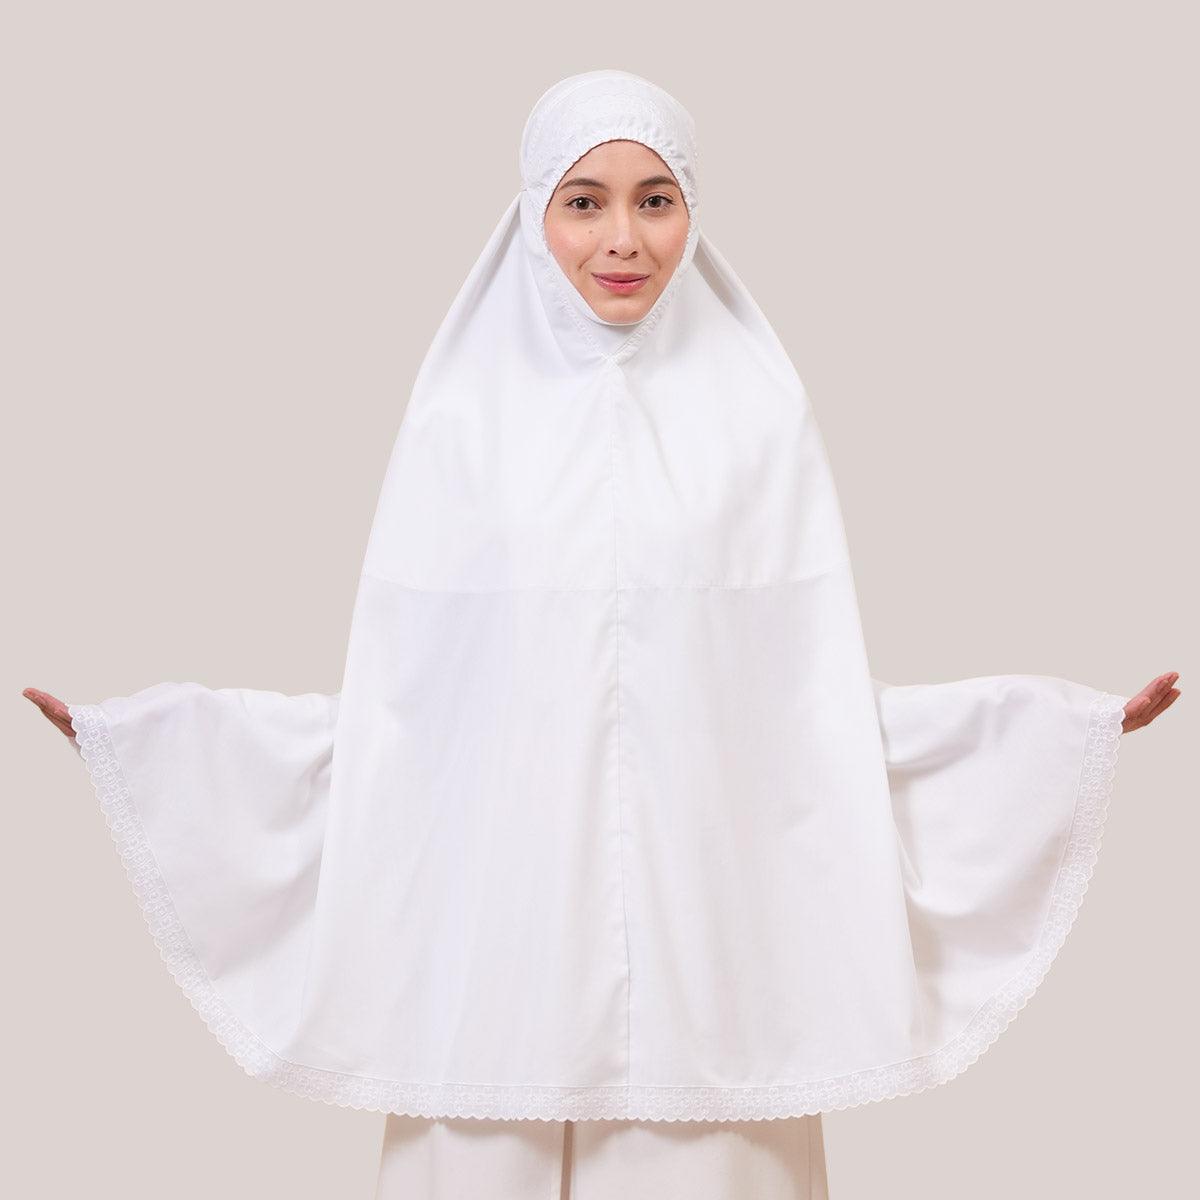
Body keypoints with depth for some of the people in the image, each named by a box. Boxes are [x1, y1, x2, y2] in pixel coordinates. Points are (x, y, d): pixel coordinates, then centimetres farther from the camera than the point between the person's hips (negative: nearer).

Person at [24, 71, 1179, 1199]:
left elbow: (821, 699, 3)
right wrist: (147, 725, -1)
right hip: (505, 916, 0)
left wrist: (1073, 723, 0)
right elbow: (392, 704, 2)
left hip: (704, 922, 0)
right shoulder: (465, 416, 2)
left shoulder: (759, 411, 2)